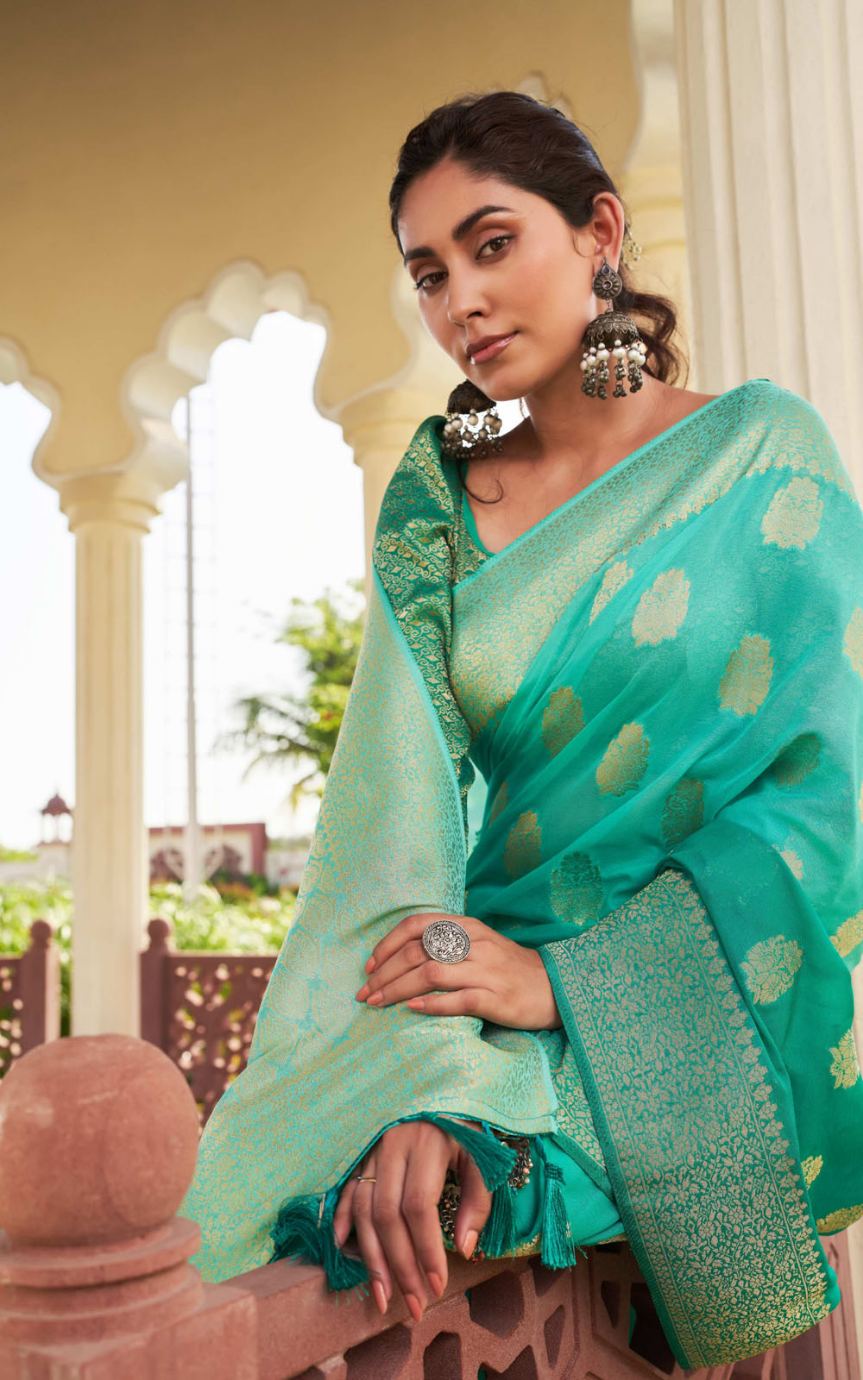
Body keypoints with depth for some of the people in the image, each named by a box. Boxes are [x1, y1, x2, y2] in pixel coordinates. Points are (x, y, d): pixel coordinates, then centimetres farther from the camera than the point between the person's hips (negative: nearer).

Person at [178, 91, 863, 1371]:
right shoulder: (433, 498, 7)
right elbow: (403, 790, -6)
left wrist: (569, 974, -14)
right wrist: (430, 1083, -21)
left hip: (710, 1015, -3)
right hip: (501, 1003, 3)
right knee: (231, 1215, -16)